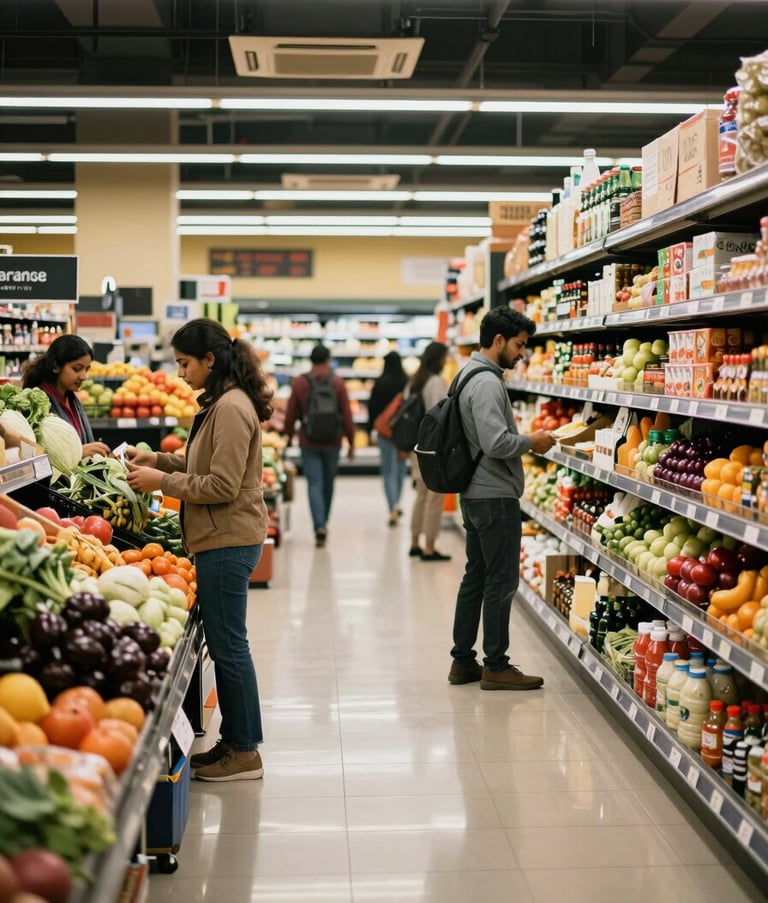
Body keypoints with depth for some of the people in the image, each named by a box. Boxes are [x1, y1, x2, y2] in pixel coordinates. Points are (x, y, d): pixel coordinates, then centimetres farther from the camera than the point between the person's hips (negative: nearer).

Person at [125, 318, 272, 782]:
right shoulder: (223, 402, 14)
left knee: (228, 645, -1)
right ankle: (235, 741, 25)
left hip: (229, 542, -10)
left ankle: (244, 753, 9)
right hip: (226, 539, 10)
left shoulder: (231, 408, -18)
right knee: (226, 644, 15)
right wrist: (158, 458, 12)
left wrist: (162, 480, -14)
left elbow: (223, 485, -21)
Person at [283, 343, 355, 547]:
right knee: (328, 483, 16)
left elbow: (291, 414, -1)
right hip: (332, 441, 1)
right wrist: (351, 442, 2)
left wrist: (289, 435, 16)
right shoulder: (337, 382, -4)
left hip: (308, 442, -1)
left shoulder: (299, 383, -3)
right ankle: (323, 523, 29)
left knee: (314, 485, -1)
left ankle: (319, 526, -17)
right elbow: (347, 415, -5)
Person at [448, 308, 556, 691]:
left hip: (475, 494, 11)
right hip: (495, 497, -11)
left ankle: (463, 660, 21)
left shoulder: (470, 373, 14)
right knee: (501, 581, -2)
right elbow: (496, 443, -26)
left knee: (476, 577, 14)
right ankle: (496, 667, 5)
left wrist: (526, 438, 12)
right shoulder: (487, 383, -18)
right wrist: (532, 442, -10)